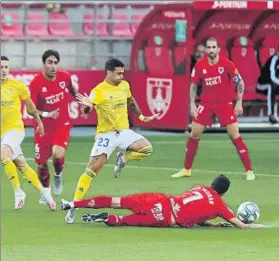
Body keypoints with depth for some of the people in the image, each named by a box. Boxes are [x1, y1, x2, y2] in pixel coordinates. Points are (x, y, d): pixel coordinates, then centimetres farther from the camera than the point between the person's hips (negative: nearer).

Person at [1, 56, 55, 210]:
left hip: (15, 128, -3)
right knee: (21, 165, 5)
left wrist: (39, 122, 16)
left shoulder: (17, 85, -5)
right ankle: (43, 192, 19)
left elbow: (30, 106, 8)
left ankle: (18, 192, -17)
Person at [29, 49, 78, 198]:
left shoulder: (65, 77, -8)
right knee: (41, 163, 3)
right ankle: (45, 190, 30)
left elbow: (72, 91, 15)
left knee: (58, 154, -24)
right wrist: (46, 114, -30)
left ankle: (58, 175, 9)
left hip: (62, 124, 1)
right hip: (43, 127, -1)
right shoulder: (36, 83, -18)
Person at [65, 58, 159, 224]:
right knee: (92, 170, -12)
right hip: (106, 135, -5)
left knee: (147, 149, -19)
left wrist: (141, 116, 26)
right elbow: (86, 112, -24)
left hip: (124, 132, 5)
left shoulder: (125, 85, 4)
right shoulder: (98, 91, -15)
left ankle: (123, 158, 12)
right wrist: (87, 106, -46)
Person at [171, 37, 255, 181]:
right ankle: (186, 169, 15)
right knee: (194, 134, 1)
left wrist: (239, 102, -11)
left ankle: (249, 170, -5)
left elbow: (240, 83, -5)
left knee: (235, 135, -10)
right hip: (206, 103, 3)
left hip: (225, 103, -3)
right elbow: (193, 85, 6)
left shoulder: (227, 64, -13)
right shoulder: (199, 65, -5)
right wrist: (192, 104, -2)